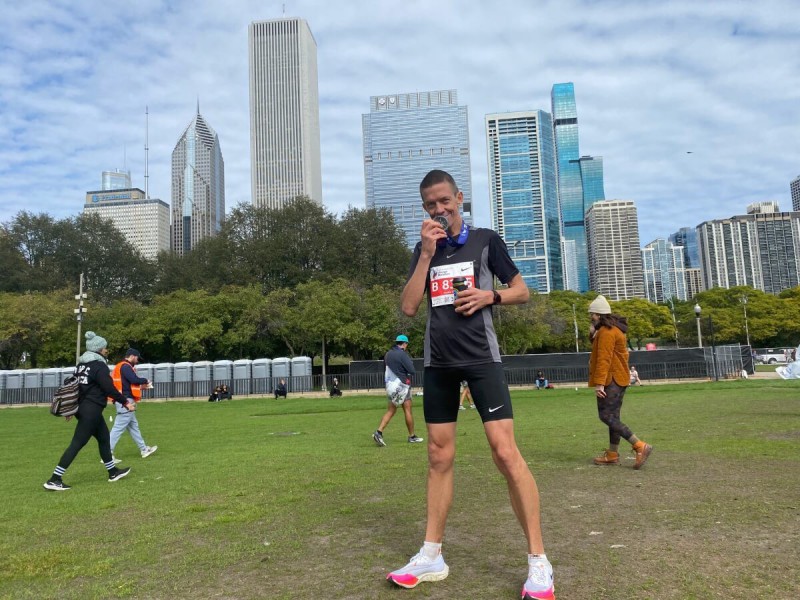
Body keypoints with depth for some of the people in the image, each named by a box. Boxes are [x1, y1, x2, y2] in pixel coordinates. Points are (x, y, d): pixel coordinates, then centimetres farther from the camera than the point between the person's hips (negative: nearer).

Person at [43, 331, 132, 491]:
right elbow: (109, 389, -18)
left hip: (83, 407, 10)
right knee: (77, 443, -6)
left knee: (104, 438, 18)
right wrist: (125, 402, -8)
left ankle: (113, 472, 27)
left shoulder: (82, 364, 12)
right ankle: (54, 480, -5)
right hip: (91, 410, -10)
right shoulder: (99, 366, -15)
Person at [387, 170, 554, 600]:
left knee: (506, 453, -12)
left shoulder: (485, 240, 3)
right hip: (438, 362, 4)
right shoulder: (424, 249, 11)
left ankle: (538, 560, 0)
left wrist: (489, 295, -12)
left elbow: (522, 291, 7)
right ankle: (431, 556, 20)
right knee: (439, 457, 9)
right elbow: (408, 307, -1)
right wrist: (428, 253, -8)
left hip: (480, 357, -4)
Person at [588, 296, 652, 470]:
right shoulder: (613, 329, 18)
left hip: (611, 380, -11)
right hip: (618, 378, 11)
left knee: (606, 415, -12)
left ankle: (640, 446, -16)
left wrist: (599, 383, -26)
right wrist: (593, 335, 8)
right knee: (613, 416, 12)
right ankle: (612, 454, 17)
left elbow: (604, 359, -23)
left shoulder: (606, 331, -15)